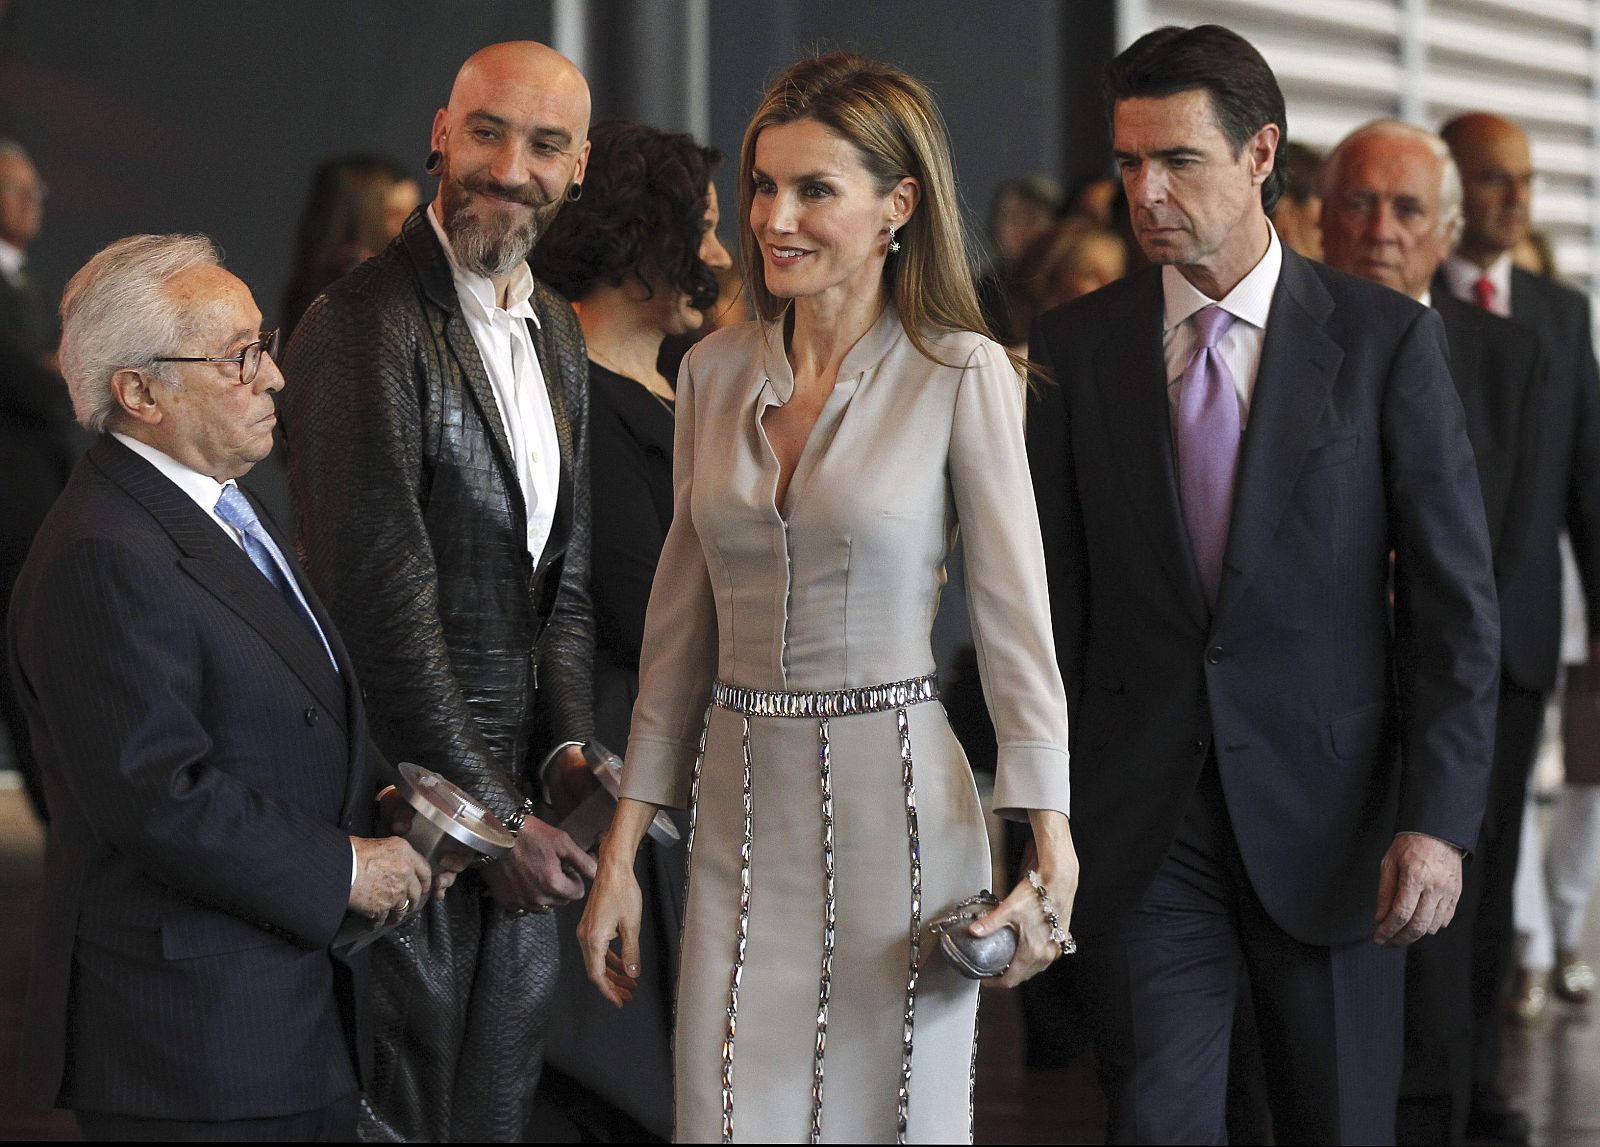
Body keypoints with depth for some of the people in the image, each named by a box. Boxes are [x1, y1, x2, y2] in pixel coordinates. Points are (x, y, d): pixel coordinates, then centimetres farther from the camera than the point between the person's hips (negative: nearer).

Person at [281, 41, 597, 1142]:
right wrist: (489, 813, -16)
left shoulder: (557, 331, 12)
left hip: (517, 800, 8)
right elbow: (384, 598, -18)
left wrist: (568, 744, 1)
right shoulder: (365, 323, -16)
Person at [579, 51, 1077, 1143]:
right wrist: (621, 851, 11)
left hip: (896, 804, -4)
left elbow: (1015, 617, -7)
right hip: (741, 807, 4)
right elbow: (679, 627, 12)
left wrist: (1051, 851, -17)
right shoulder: (715, 372, 8)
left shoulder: (962, 376, -5)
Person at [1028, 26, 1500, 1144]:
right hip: (1143, 829, 1)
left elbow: (1456, 602, -3)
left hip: (1328, 811, -1)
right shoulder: (1073, 347, 4)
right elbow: (1053, 596, 7)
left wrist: (1440, 819, -11)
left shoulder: (1386, 339, -2)